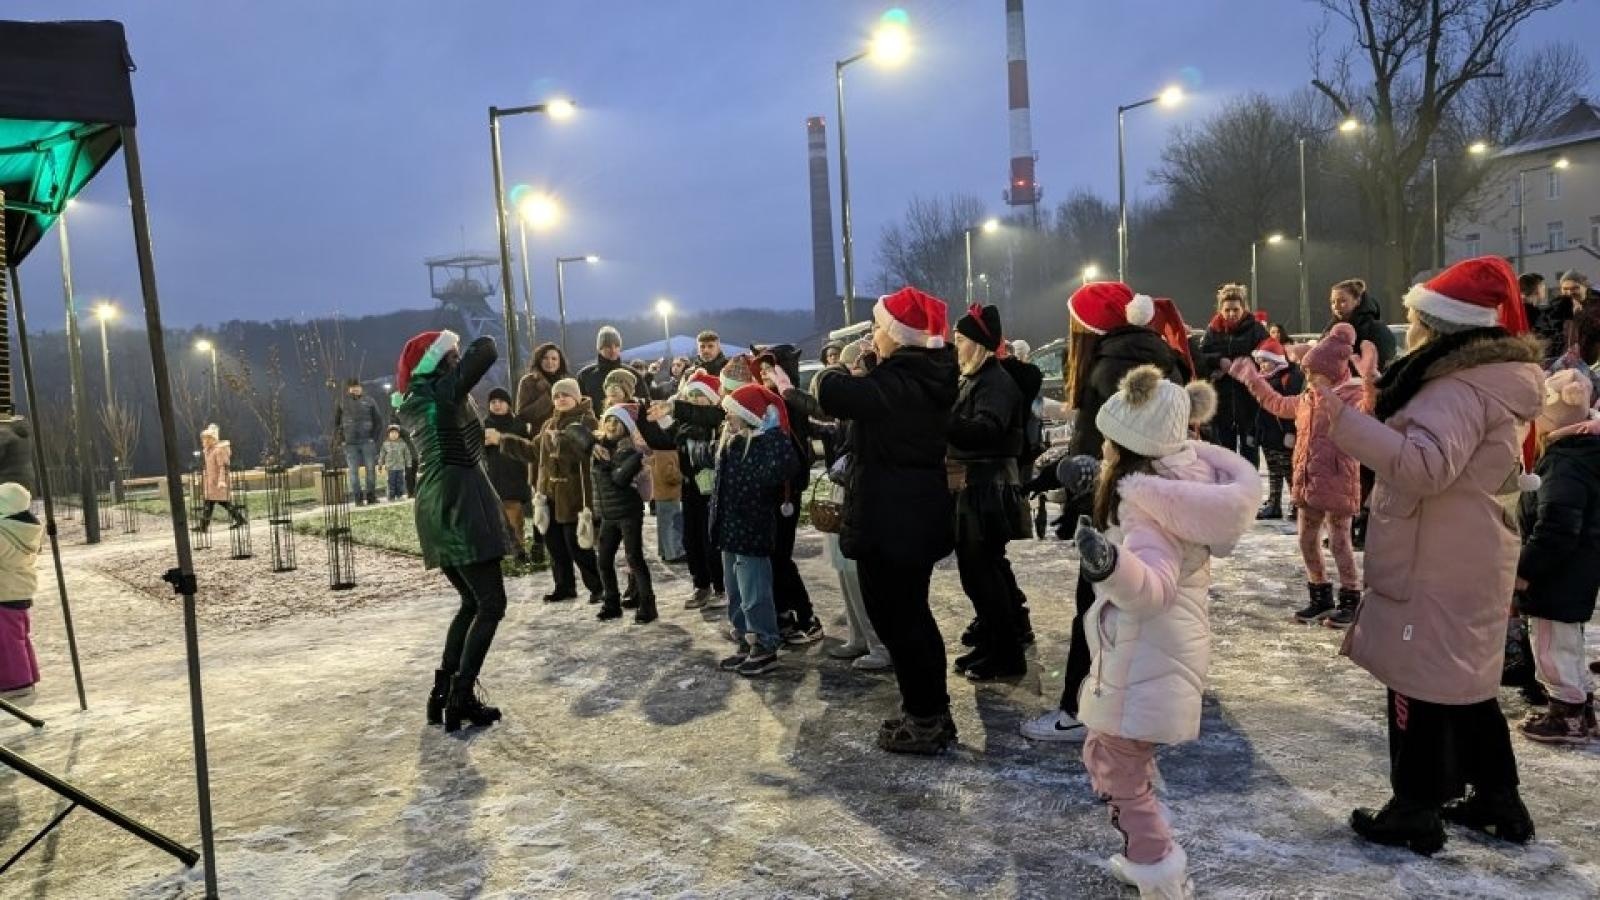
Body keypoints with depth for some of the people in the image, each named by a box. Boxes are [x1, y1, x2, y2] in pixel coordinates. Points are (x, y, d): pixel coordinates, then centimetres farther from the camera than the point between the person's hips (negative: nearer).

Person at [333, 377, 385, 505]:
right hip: (350, 443, 0)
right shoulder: (342, 402, 5)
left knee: (371, 468, 1)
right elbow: (335, 422, 9)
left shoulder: (369, 401, 5)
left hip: (367, 441, 0)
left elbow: (379, 420, 8)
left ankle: (371, 495, 10)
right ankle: (358, 498, 4)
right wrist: (339, 440, 2)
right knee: (353, 471, 0)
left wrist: (374, 437, 1)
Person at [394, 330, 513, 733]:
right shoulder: (445, 389, -9)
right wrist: (473, 347, 12)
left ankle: (443, 692, 17)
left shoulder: (413, 401, 14)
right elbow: (487, 350, -10)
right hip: (459, 502, -9)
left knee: (471, 602, 18)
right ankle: (461, 700, -6)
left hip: (434, 507, 9)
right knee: (491, 605, -4)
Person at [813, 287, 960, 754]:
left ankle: (924, 721, 12)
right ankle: (934, 713, 28)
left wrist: (830, 373, -10)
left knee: (896, 619, 2)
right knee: (914, 615, 18)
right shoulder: (930, 376, 8)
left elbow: (835, 395, -32)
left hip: (890, 521, -10)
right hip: (920, 514, 10)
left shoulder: (898, 380, -21)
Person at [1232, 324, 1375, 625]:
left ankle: (1350, 600, 11)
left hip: (1337, 484, -9)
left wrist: (1368, 377, -50)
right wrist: (1252, 379, 33)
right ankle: (1321, 598, 24)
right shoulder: (1306, 400, 14)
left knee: (1339, 543, -2)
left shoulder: (1351, 396, -12)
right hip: (1307, 482, 9)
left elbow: (1369, 407, -34)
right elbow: (1277, 403, 31)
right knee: (1307, 541, 13)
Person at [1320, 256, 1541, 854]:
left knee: (1421, 684, 0)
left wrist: (1345, 421, -39)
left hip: (1437, 569, -11)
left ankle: (1416, 814, 12)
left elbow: (1427, 465, -34)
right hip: (1459, 561, 11)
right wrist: (1375, 416, 20)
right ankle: (1497, 802, 31)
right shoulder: (1479, 379, 14)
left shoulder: (1459, 388, -20)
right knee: (1462, 682, 19)